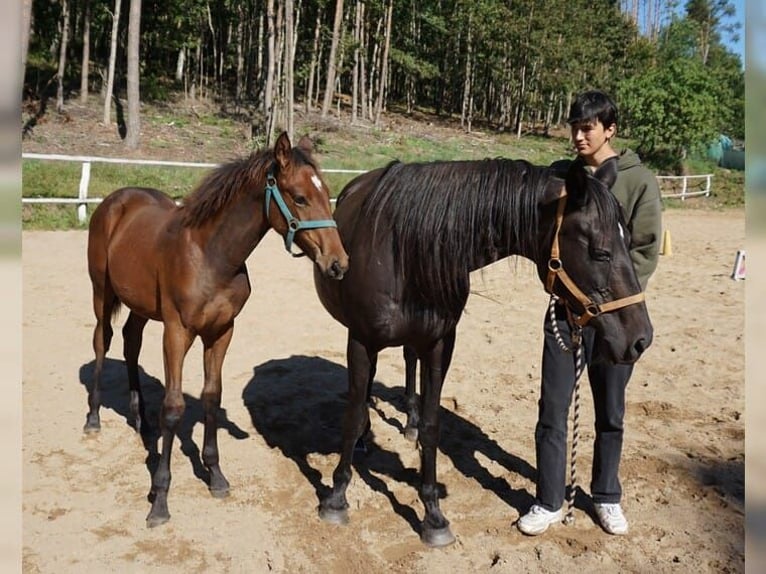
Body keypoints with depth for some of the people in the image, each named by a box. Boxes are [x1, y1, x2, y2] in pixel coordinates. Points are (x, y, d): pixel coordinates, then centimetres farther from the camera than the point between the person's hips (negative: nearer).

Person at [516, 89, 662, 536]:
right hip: (566, 309, 2)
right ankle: (549, 502, 18)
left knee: (611, 413, 12)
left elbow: (646, 251, -6)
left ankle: (607, 497, 32)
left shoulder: (639, 181, -4)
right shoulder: (561, 175, 4)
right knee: (553, 409, 3)